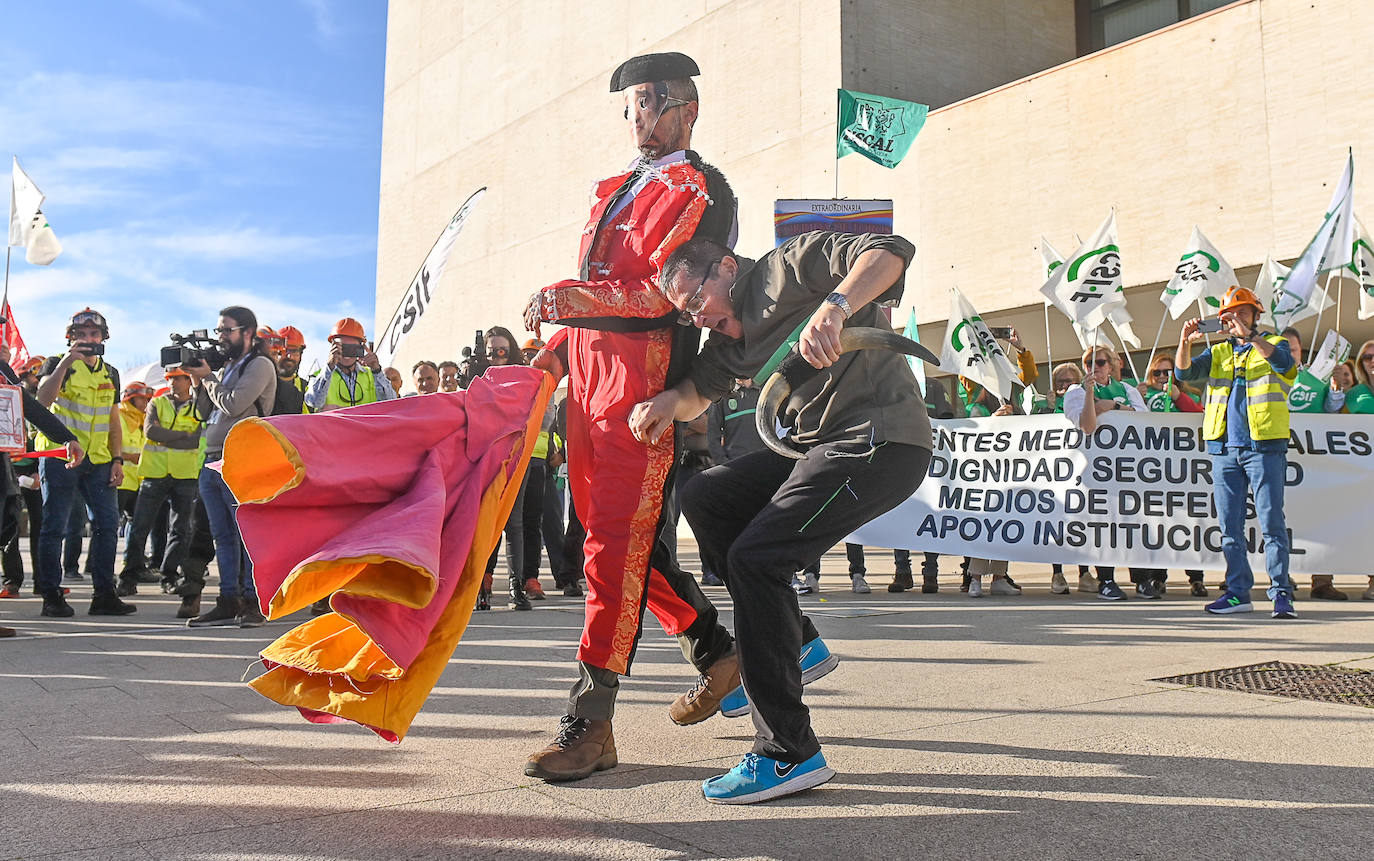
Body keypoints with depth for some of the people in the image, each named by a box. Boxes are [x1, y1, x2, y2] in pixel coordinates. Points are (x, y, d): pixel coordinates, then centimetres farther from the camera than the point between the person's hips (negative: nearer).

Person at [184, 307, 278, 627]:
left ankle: (253, 602, -1)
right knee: (223, 537, 9)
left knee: (249, 534, -5)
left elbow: (233, 405, -15)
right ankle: (228, 601, 14)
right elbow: (206, 413, 22)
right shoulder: (226, 368, 22)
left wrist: (208, 378, -1)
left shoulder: (259, 365, -3)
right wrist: (199, 381, 9)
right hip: (211, 463, 9)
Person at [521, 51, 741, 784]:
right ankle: (714, 651, 26)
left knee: (617, 539, -12)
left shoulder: (703, 190, 0)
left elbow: (672, 290, -14)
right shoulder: (616, 190, 25)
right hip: (589, 371, 9)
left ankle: (590, 725, -7)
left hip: (646, 372, -9)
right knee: (603, 526, 11)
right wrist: (550, 359, 14)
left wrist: (579, 297, -24)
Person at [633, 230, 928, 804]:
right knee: (704, 496, 10)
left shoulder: (788, 267, -10)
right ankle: (797, 642, 15)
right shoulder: (730, 336, 16)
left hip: (881, 440, -10)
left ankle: (791, 754, -10)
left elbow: (889, 251, -22)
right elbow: (700, 390, 26)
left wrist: (835, 306, -40)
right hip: (818, 443, 10)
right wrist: (669, 402, 1)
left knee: (754, 556, -17)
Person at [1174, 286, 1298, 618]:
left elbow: (1283, 361, -15)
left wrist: (1248, 335, -25)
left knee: (1271, 522, -7)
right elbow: (1184, 372, 4)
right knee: (1230, 526, 6)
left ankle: (1281, 593, -3)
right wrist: (1185, 342, -14)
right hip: (1224, 449, 4)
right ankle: (1238, 592, 13)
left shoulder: (1272, 344, 8)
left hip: (1263, 447, -4)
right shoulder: (1218, 352, 18)